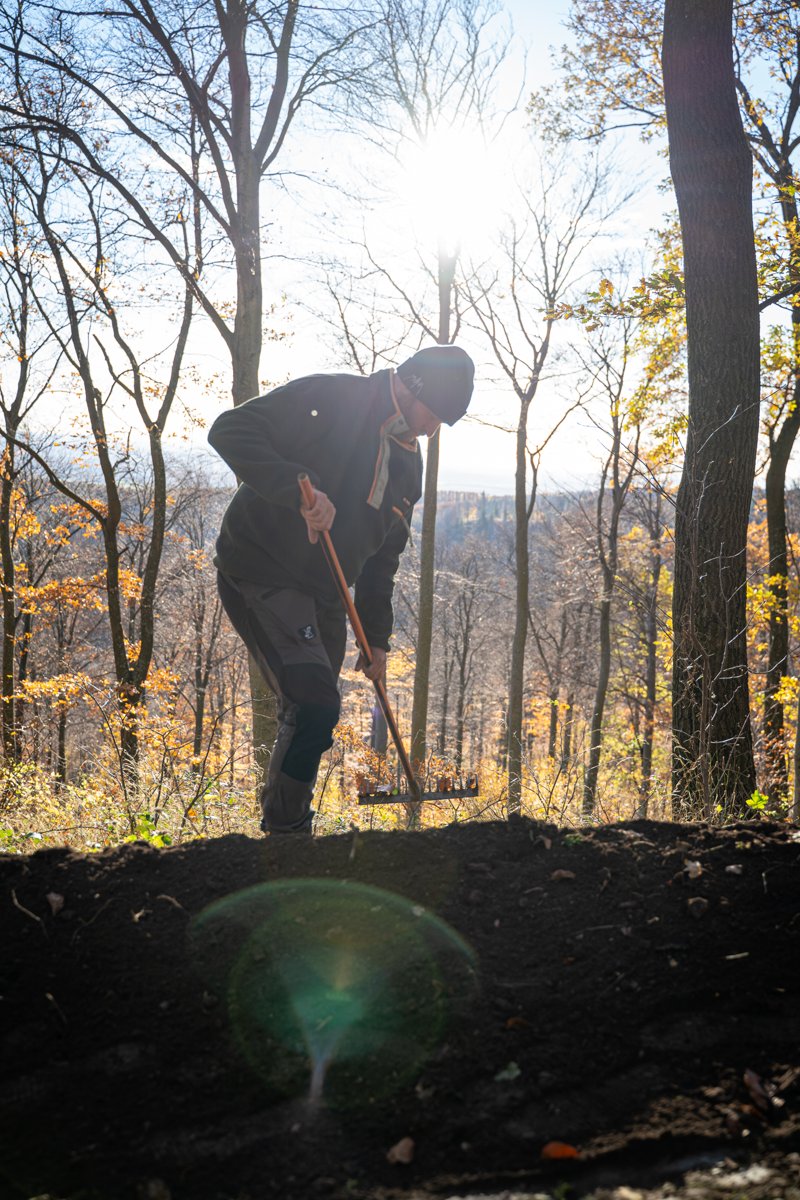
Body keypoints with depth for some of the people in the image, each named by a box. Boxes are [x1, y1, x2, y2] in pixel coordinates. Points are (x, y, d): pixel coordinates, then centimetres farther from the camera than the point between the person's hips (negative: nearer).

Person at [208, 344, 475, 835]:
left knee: (312, 712, 11)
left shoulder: (409, 463, 13)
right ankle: (285, 830, -4)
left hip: (323, 595, 8)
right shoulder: (329, 399, -12)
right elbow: (231, 431, -20)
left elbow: (383, 555, 20)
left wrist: (377, 637, 18)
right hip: (261, 573, -8)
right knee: (315, 702, -20)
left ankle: (286, 822, 30)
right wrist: (298, 487, -32)